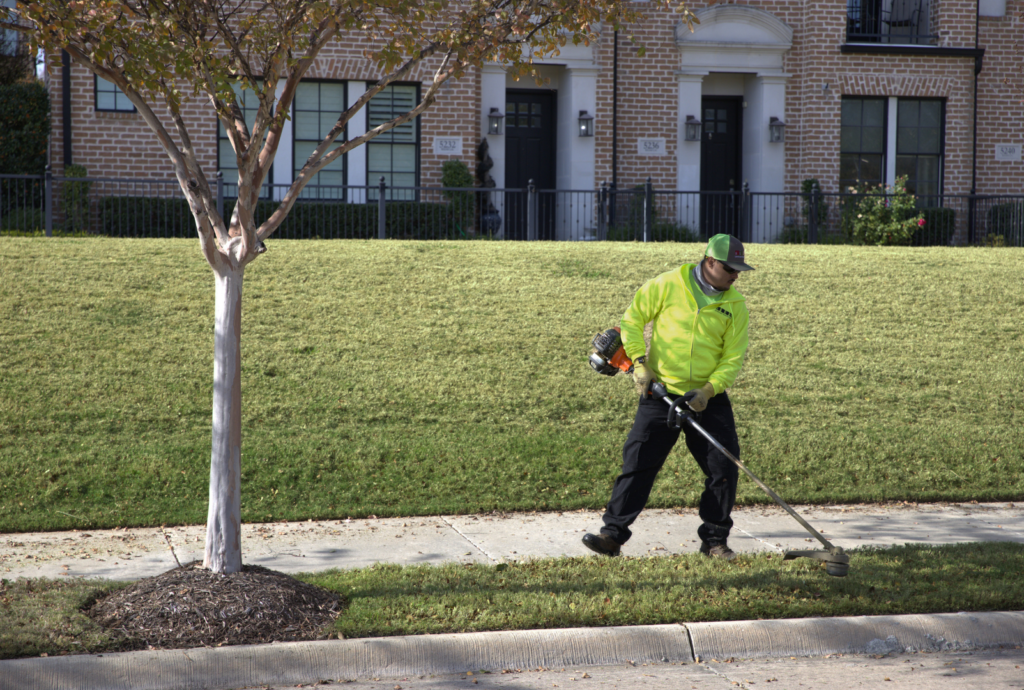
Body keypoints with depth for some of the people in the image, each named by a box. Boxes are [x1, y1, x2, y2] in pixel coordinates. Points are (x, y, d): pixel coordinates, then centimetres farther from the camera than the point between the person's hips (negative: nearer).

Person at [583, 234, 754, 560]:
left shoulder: (735, 303, 0)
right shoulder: (668, 285, -7)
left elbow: (734, 358, 0)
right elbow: (632, 319, 0)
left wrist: (709, 389, -14)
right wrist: (640, 362, -10)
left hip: (708, 399, 2)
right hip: (660, 394, -2)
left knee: (725, 468, -2)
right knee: (638, 463, -4)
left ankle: (715, 540, 13)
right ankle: (613, 533, 3)